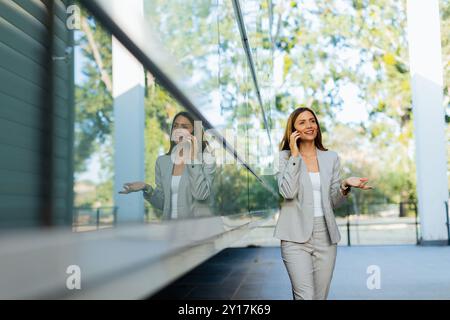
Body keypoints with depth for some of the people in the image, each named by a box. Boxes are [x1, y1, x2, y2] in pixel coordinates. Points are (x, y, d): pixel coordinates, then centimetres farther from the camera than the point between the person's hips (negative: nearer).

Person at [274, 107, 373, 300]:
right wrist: (295, 155, -12)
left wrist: (345, 185, -10)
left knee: (320, 297, 9)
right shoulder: (285, 156, 1)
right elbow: (287, 192, -16)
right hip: (296, 236, -3)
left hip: (325, 235, 4)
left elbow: (334, 202, 10)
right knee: (305, 296, -12)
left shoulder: (331, 158, 10)